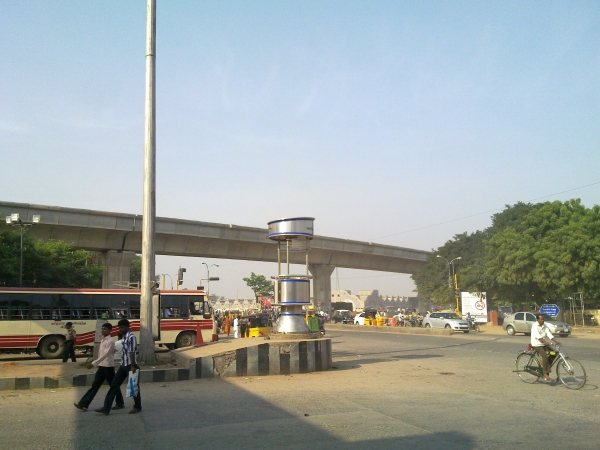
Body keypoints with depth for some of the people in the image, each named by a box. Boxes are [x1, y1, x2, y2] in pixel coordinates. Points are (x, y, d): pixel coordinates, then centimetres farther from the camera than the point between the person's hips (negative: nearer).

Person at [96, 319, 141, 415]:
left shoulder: (131, 337, -14)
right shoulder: (124, 337, 13)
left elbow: (132, 352, -19)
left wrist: (133, 366, -22)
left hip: (130, 365, -9)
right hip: (123, 365, 9)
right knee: (114, 385, 6)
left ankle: (137, 407, 17)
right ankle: (106, 408, 8)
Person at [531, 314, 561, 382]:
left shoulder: (544, 326, 8)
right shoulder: (534, 326, -12)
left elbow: (549, 334, -1)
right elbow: (537, 335, -26)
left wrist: (556, 341, -15)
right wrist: (545, 342, -40)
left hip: (544, 344, 7)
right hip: (537, 344, -7)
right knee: (545, 357, -22)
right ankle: (545, 374, -12)